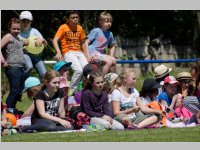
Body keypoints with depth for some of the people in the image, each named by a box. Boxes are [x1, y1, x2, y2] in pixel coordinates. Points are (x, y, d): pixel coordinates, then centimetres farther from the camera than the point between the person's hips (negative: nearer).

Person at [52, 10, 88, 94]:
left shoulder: (80, 28, 13)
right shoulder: (63, 27, 0)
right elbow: (55, 40, -8)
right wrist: (58, 52, -24)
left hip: (79, 52, 5)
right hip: (68, 53, -5)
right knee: (79, 70, -28)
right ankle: (70, 91, -15)